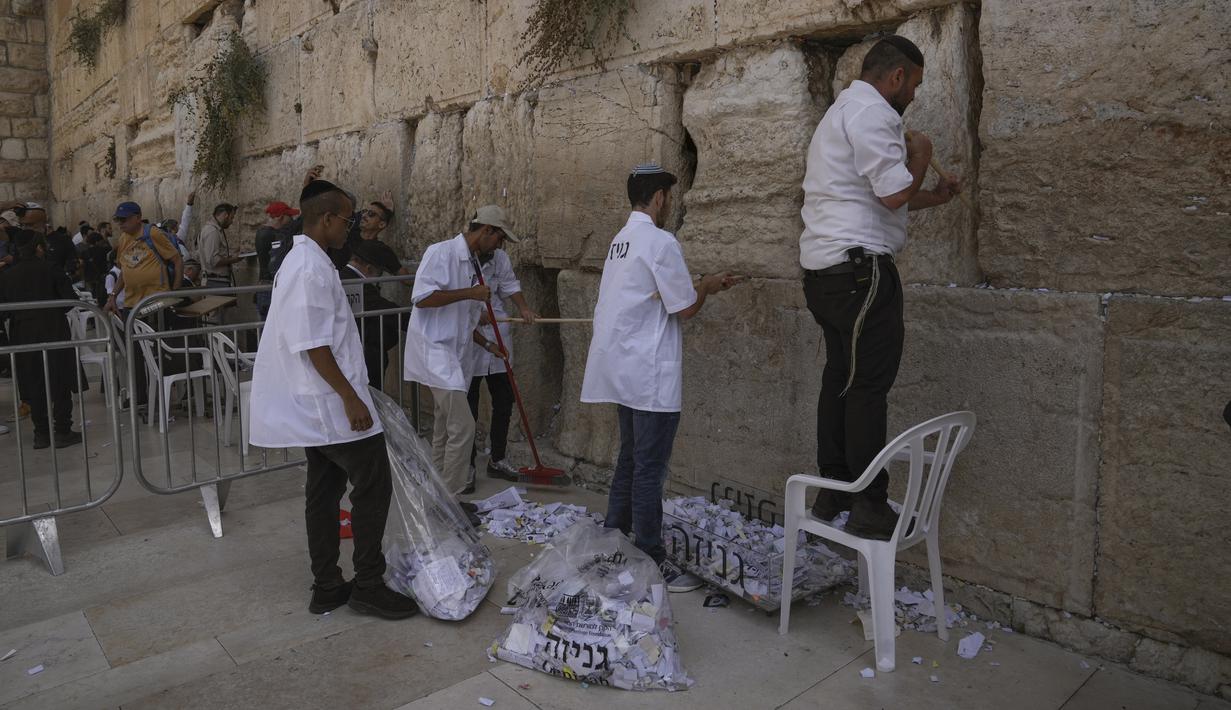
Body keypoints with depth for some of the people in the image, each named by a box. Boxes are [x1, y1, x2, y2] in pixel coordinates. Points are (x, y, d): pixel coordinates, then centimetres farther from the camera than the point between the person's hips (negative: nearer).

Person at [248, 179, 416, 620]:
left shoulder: (302, 261, 15)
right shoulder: (312, 268, -18)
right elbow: (313, 344, -23)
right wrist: (350, 397, -21)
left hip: (316, 406, 11)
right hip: (332, 405, -11)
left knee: (324, 492, 14)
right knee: (373, 487, -2)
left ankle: (327, 588, 23)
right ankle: (368, 586, 8)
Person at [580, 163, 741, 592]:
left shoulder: (620, 241, 14)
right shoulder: (660, 242, -14)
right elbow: (684, 309, -13)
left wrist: (701, 287, 21)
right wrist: (707, 287, 6)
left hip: (623, 371, 10)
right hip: (650, 373, -9)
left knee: (630, 460, 18)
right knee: (650, 468, -3)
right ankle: (651, 561, 4)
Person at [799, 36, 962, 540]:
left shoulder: (841, 111, 25)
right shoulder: (872, 111, -8)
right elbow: (894, 194, -16)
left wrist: (933, 198, 31)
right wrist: (920, 155, 2)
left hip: (823, 267, 10)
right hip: (860, 268, -10)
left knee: (840, 378, 13)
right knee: (869, 386, -6)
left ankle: (832, 493, 19)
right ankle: (869, 509, 0)